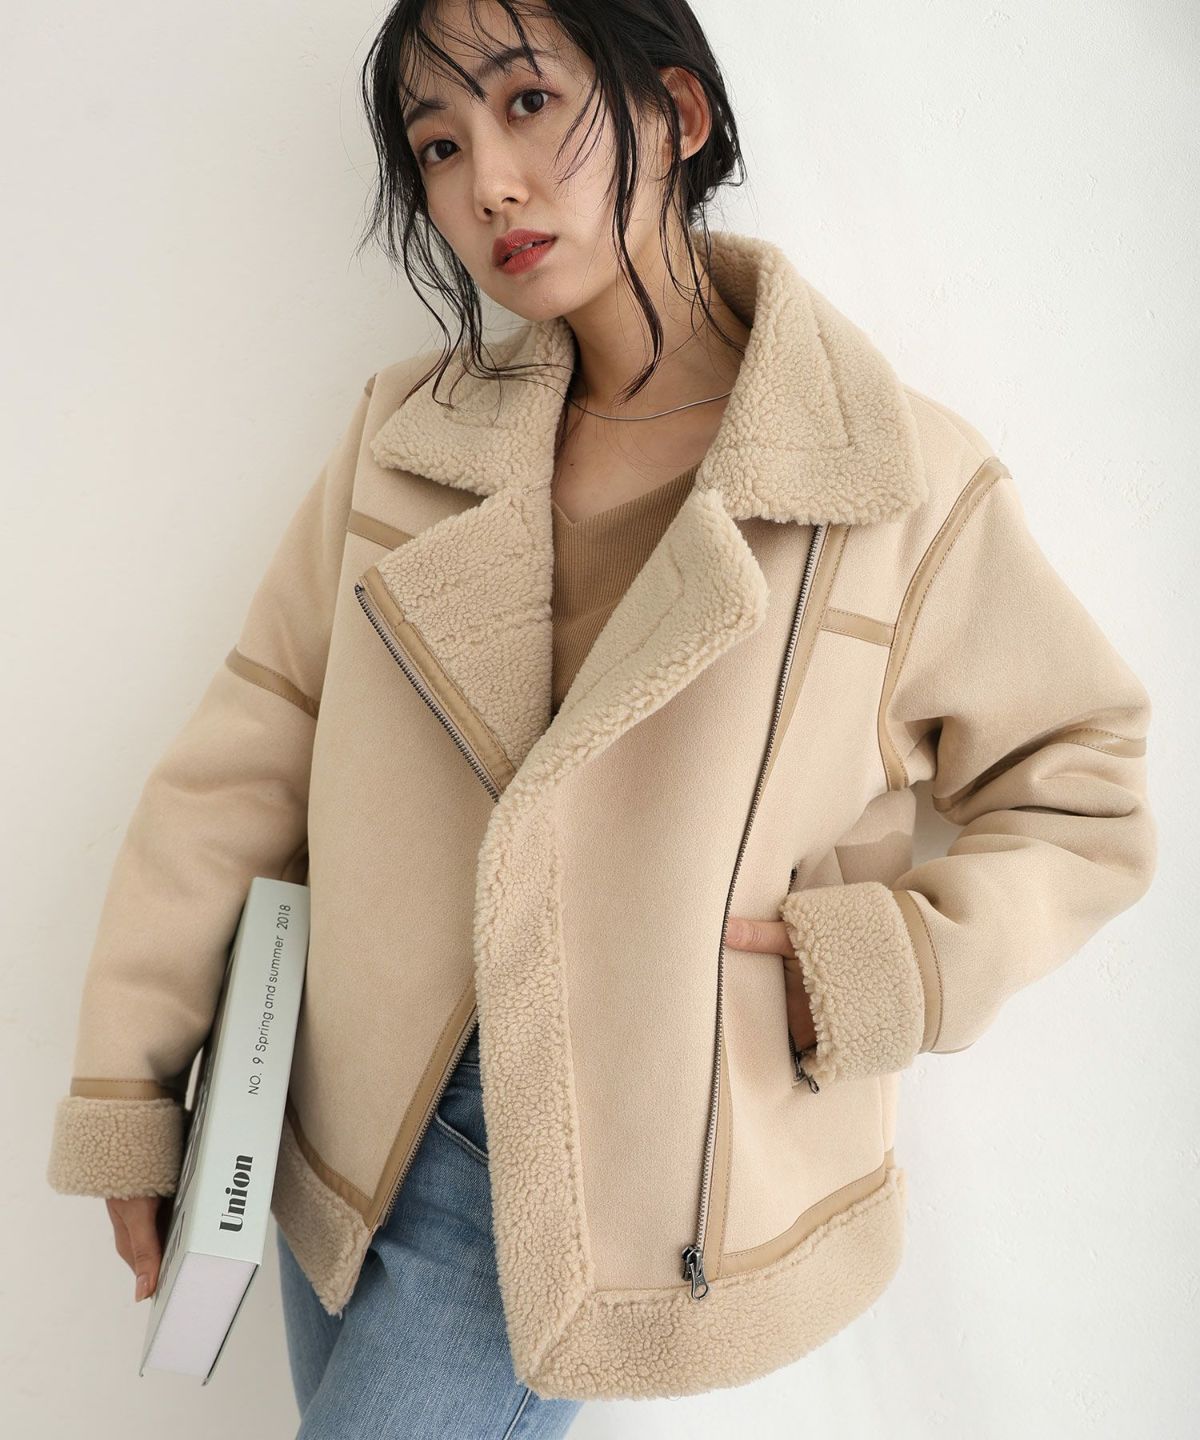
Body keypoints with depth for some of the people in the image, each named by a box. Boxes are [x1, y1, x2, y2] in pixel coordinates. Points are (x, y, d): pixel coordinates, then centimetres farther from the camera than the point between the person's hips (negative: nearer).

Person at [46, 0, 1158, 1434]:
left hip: (631, 1180, -3)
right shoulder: (403, 436, 0)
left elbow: (1080, 792, 0)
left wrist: (877, 973, -17)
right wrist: (125, 1092, 3)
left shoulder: (902, 481, -10)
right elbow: (248, 755, 2)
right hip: (369, 1139, 4)